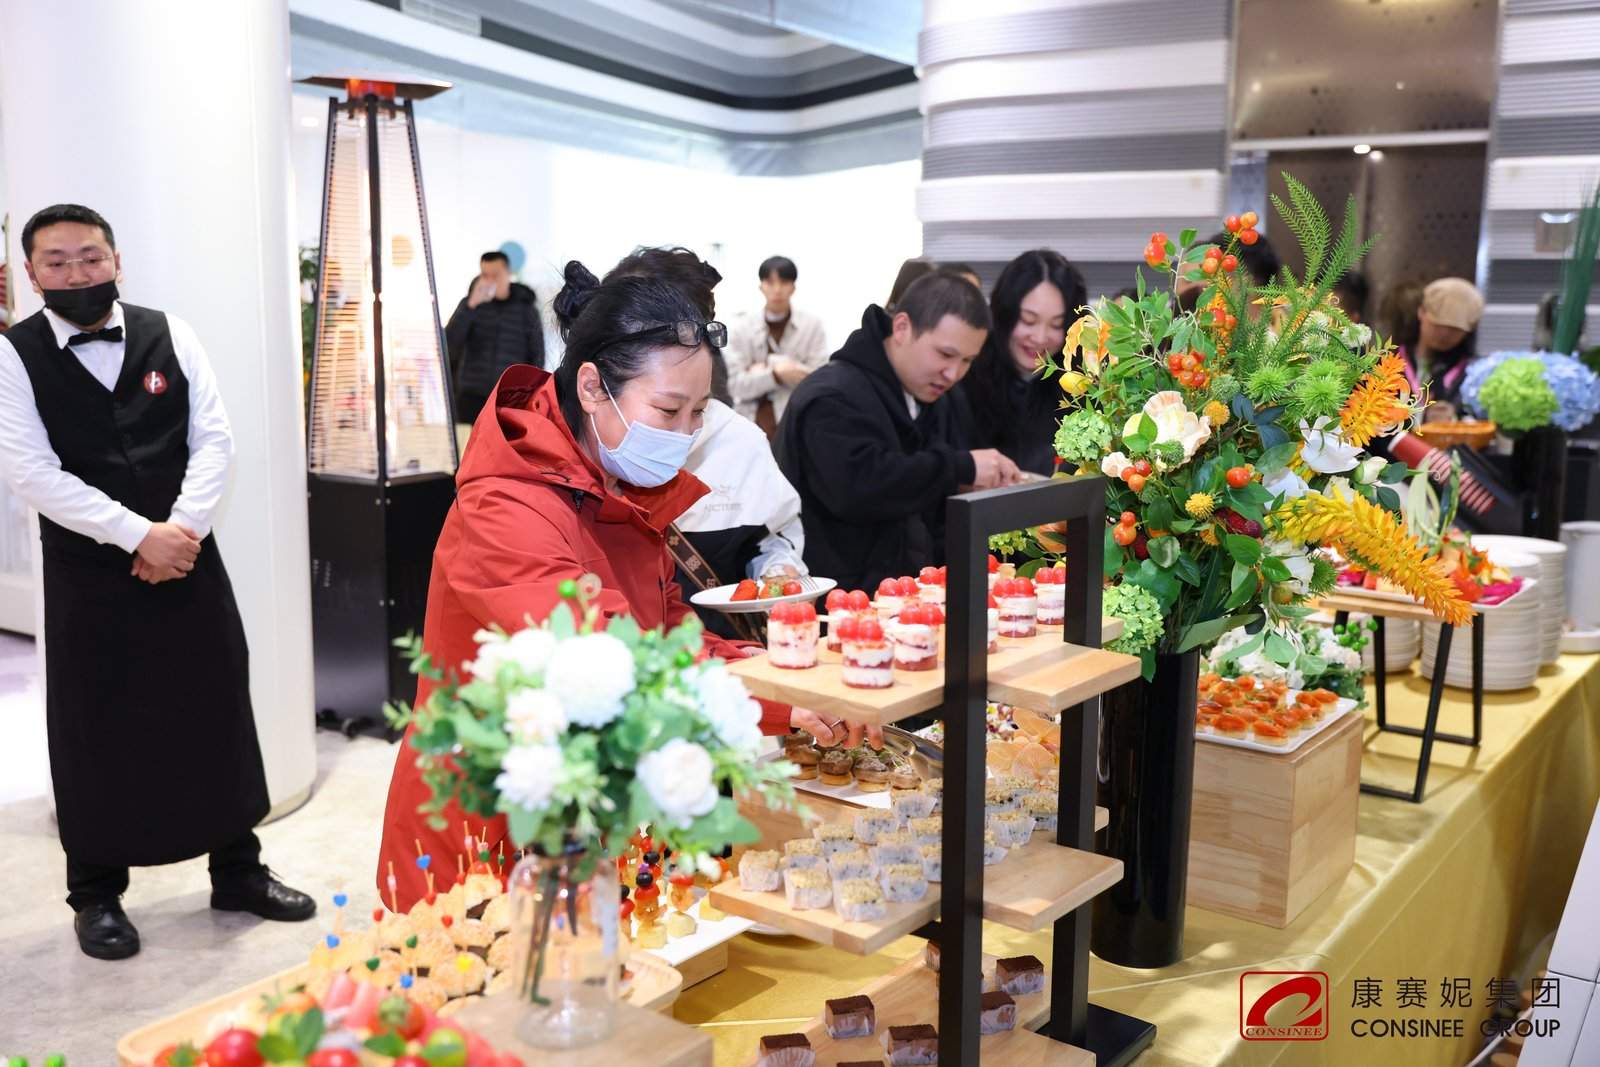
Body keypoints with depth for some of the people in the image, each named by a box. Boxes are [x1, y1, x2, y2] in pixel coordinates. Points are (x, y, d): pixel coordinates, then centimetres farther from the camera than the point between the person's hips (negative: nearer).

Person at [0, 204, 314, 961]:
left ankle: (238, 872, 25)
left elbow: (214, 439, -1)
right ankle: (96, 894, 24)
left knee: (217, 711, 9)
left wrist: (181, 529, -15)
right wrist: (138, 535, -20)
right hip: (86, 571, -2)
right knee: (96, 730, 6)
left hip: (187, 556, 2)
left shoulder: (169, 335, 3)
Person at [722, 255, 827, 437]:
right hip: (751, 427, 1)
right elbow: (736, 384, -4)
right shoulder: (742, 326, 4)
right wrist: (776, 374, -18)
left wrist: (768, 367, -10)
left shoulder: (812, 324, 1)